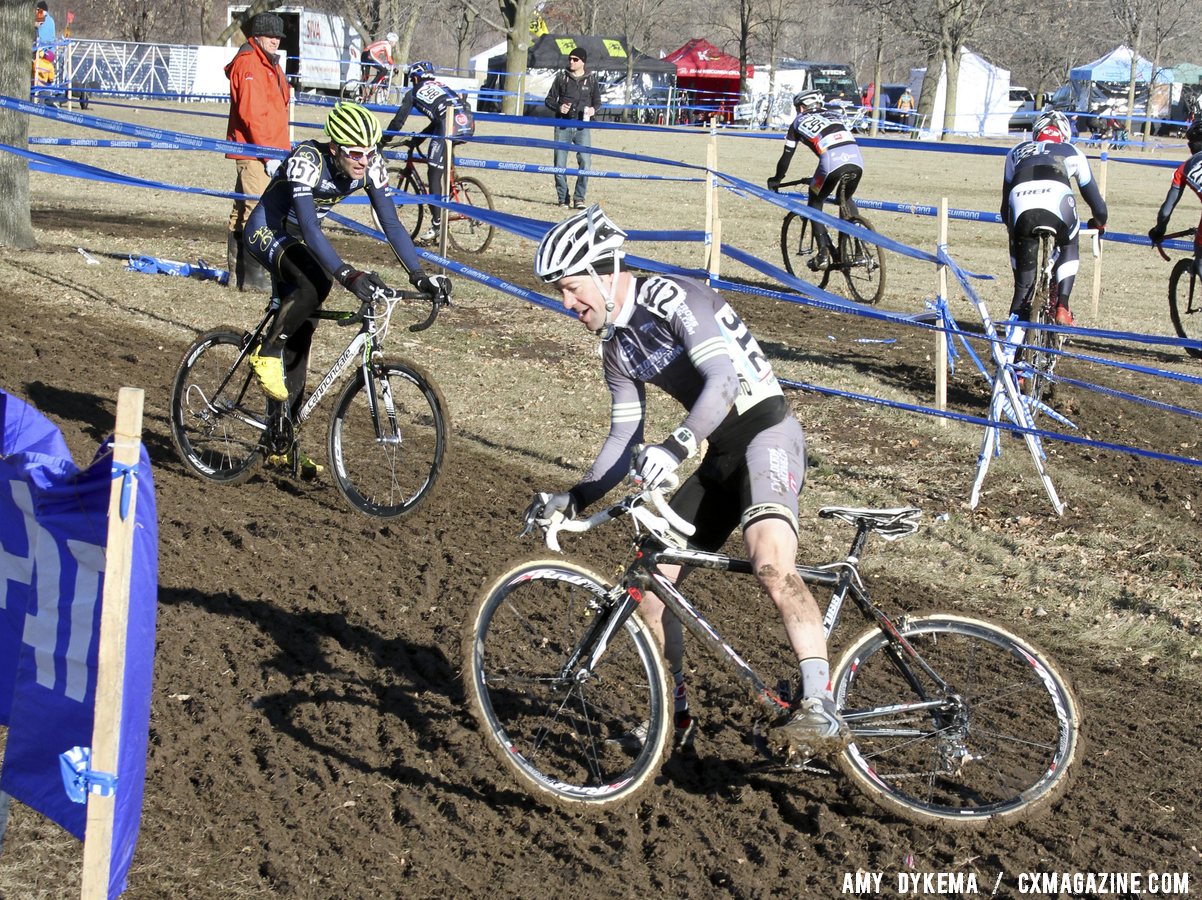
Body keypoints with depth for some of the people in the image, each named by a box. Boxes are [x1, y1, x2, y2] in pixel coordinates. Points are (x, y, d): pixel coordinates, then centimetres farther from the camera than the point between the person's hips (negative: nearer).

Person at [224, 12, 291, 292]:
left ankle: (237, 274, 19)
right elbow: (251, 112, -20)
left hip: (268, 151, 10)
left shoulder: (269, 64, 20)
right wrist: (269, 154, -21)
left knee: (242, 211, 14)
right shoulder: (249, 63, -13)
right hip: (254, 152, -10)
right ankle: (253, 277, -9)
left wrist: (282, 150, 20)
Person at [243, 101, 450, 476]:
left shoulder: (371, 164, -16)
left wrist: (420, 276, -25)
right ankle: (266, 352, -14)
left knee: (301, 334, 4)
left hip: (298, 241, 7)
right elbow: (309, 227, -41)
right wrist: (347, 274, -52)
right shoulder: (308, 159, -33)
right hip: (266, 234, -7)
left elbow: (391, 223, -14)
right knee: (316, 283, -36)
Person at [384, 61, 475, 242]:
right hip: (469, 125, 6)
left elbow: (398, 121, 21)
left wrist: (383, 141, 34)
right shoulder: (441, 86, 37)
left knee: (434, 175, 1)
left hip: (450, 126, -6)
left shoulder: (413, 91, 20)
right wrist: (415, 140, 50)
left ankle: (436, 224, -1)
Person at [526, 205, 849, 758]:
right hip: (719, 458, 9)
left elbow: (723, 378, -28)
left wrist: (677, 445, -41)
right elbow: (624, 438, 15)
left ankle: (821, 708, -36)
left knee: (771, 565, -34)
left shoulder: (669, 297, -15)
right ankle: (674, 718, 21)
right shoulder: (616, 347, 11)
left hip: (766, 434, -9)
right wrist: (573, 499, 4)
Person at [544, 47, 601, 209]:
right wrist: (558, 107, -12)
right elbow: (549, 100, 10)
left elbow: (597, 101, 17)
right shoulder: (561, 77, 6)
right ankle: (563, 198, 13)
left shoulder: (591, 79, 7)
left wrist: (593, 109, -6)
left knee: (585, 162, -15)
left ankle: (579, 198, -8)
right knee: (559, 164, 1)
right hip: (563, 126, 1)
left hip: (582, 127, -1)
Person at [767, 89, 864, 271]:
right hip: (856, 160, 4)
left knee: (815, 203, 18)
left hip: (832, 163, -4)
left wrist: (776, 180, 40)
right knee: (847, 200, 30)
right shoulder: (833, 115, 34)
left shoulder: (799, 122, 23)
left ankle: (823, 253, 5)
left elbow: (786, 156, 26)